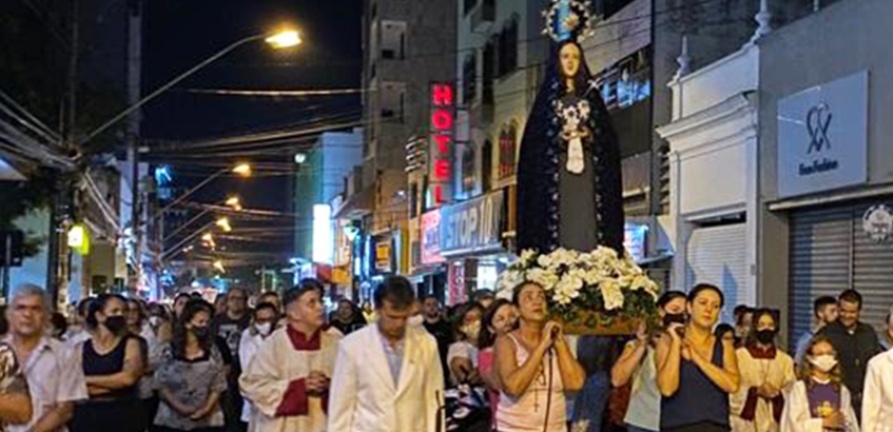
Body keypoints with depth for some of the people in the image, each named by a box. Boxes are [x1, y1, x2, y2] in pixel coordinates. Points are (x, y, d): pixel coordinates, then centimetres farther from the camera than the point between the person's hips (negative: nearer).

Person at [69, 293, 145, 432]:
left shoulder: (130, 344, 2)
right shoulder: (82, 348, 7)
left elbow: (128, 377, -14)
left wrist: (88, 380, -7)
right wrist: (115, 382, -10)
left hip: (123, 416, -2)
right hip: (87, 418, 2)